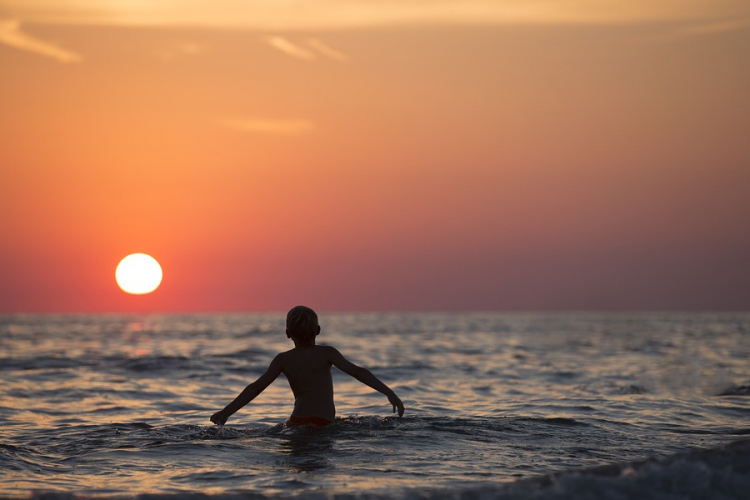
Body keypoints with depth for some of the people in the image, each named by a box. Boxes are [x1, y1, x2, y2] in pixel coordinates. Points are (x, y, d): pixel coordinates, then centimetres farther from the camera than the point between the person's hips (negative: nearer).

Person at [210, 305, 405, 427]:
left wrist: (226, 412, 9)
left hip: (297, 422, 1)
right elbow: (357, 371, -3)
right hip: (325, 424, -1)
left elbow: (257, 387, 5)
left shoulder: (283, 360, 10)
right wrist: (389, 393, -5)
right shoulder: (326, 353, 7)